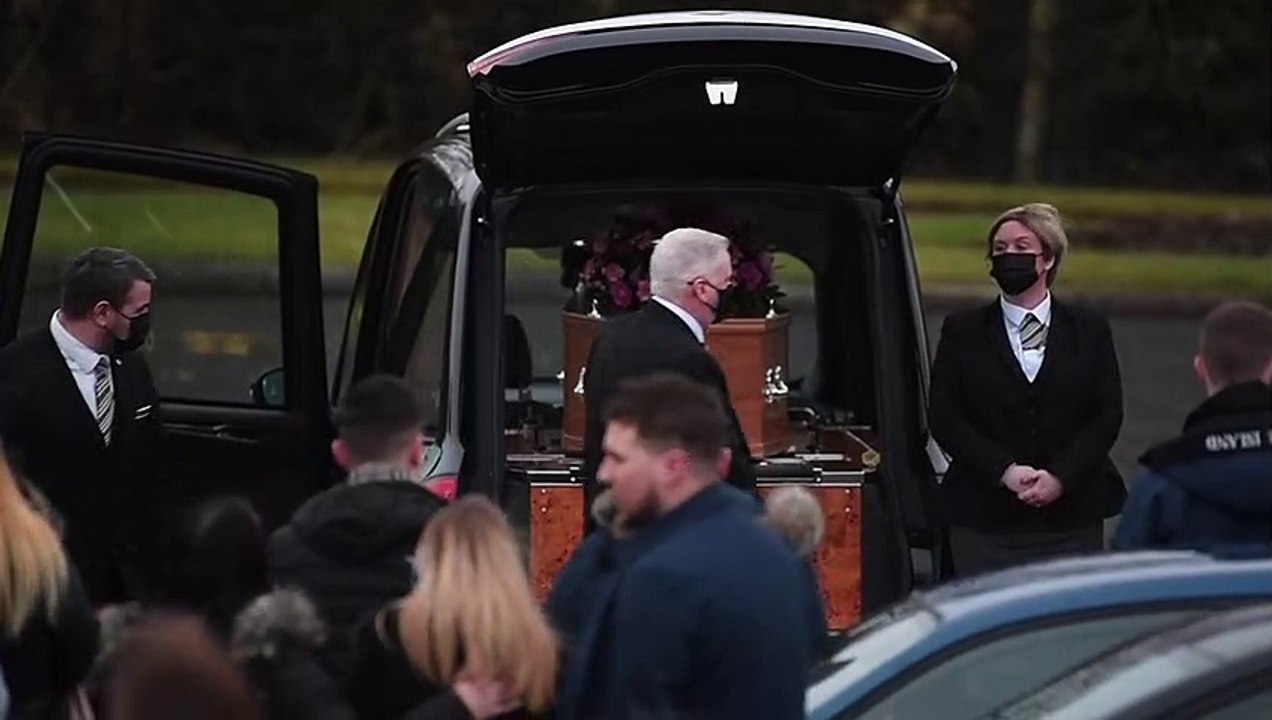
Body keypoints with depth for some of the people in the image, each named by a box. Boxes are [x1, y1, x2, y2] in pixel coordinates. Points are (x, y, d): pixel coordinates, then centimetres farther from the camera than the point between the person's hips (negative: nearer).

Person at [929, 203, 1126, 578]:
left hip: (1072, 519, 0)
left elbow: (1107, 416, 4)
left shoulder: (1090, 331, 11)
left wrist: (1061, 476, -10)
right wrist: (1004, 471, -11)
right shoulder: (962, 332, 9)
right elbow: (944, 417, 2)